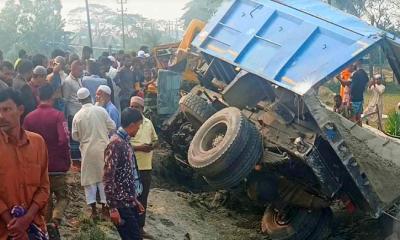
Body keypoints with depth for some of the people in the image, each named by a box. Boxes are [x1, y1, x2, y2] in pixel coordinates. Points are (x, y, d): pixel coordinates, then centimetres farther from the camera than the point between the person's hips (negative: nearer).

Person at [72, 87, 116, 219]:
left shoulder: (77, 116, -5)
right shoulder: (101, 110, -8)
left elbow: (75, 136, 2)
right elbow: (112, 127, -3)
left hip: (88, 150, 0)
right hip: (103, 148, 0)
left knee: (89, 178, 9)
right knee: (104, 177, 11)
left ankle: (94, 209, 9)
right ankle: (105, 207, 15)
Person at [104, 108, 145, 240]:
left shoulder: (125, 142, 12)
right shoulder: (115, 143, -17)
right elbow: (108, 178, -20)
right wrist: (113, 208, -20)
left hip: (130, 203, 9)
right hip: (121, 205, -9)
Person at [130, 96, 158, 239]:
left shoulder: (148, 123, 9)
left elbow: (155, 139, 20)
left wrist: (153, 145, -3)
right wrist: (138, 147, -23)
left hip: (146, 167, 6)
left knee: (143, 198, 14)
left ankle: (140, 228, 26)